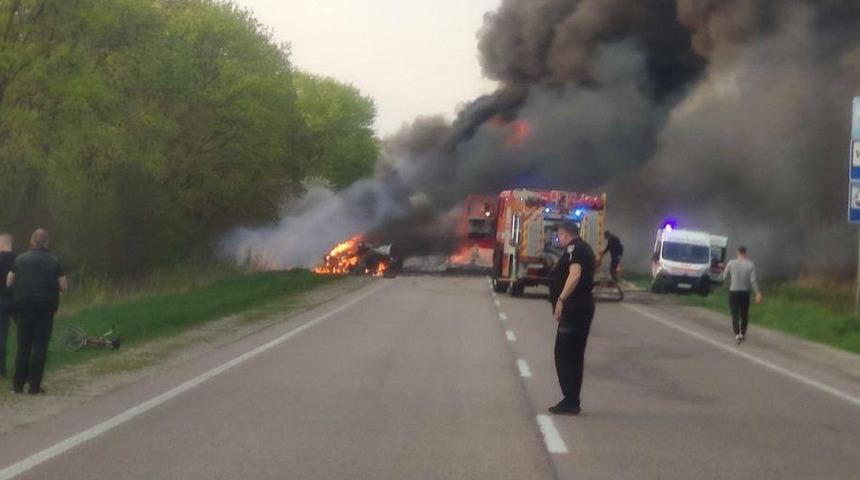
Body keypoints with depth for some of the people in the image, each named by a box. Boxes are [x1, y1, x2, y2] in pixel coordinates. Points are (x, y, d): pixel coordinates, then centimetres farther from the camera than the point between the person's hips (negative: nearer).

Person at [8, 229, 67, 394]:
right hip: (46, 306, -1)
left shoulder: (20, 259, 2)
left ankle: (18, 384, 9)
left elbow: (9, 283, 6)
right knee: (40, 346, 2)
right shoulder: (54, 262, -2)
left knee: (23, 345, 9)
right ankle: (34, 386, 0)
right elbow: (64, 286, -2)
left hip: (24, 305, 2)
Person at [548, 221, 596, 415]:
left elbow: (575, 274, -27)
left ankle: (571, 402, -6)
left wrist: (561, 300, -28)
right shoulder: (585, 248, 19)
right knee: (574, 355, 14)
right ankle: (573, 401, 17)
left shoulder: (573, 248, -12)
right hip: (585, 303, 10)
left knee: (564, 355, -6)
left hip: (574, 306, -10)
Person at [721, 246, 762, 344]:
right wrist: (758, 293, -10)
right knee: (744, 314, 17)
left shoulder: (731, 263, -5)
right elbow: (753, 280, -11)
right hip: (745, 292, 1)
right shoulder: (750, 265, -5)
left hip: (733, 292, -1)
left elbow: (724, 277, 2)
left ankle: (737, 334, -16)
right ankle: (743, 334, 27)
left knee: (735, 315, -1)